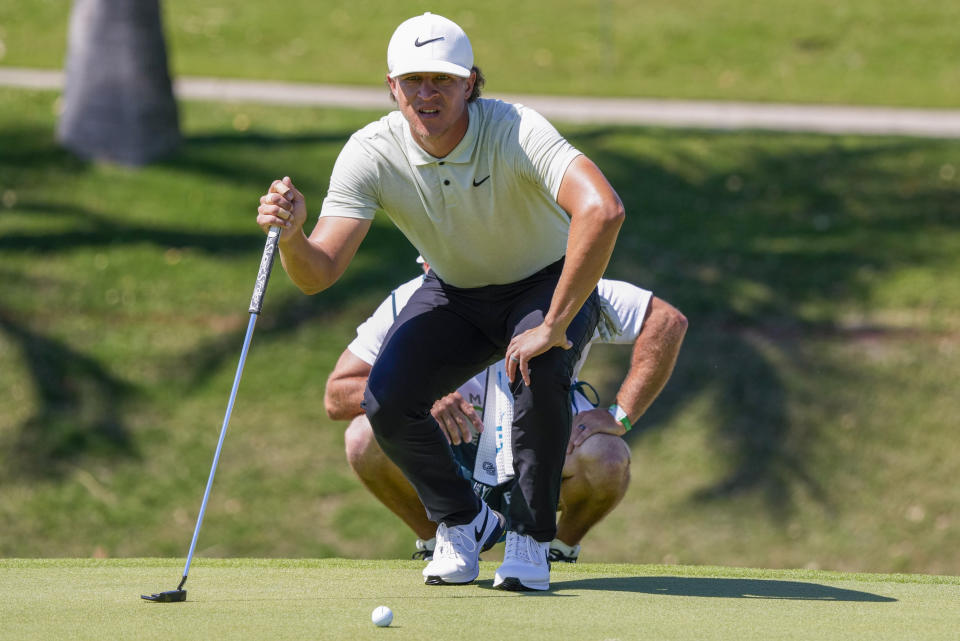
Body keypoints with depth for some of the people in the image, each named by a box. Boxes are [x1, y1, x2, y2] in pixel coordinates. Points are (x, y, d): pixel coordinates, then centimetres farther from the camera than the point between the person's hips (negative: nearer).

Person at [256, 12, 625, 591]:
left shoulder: (516, 132, -32)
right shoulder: (371, 153, -21)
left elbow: (603, 210, -48)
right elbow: (319, 273, -24)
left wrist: (553, 327, -46)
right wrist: (292, 235, -48)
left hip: (550, 284, -3)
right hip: (455, 293, 3)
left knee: (541, 371, -35)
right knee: (386, 400, -20)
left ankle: (530, 537, -11)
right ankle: (463, 521, 9)